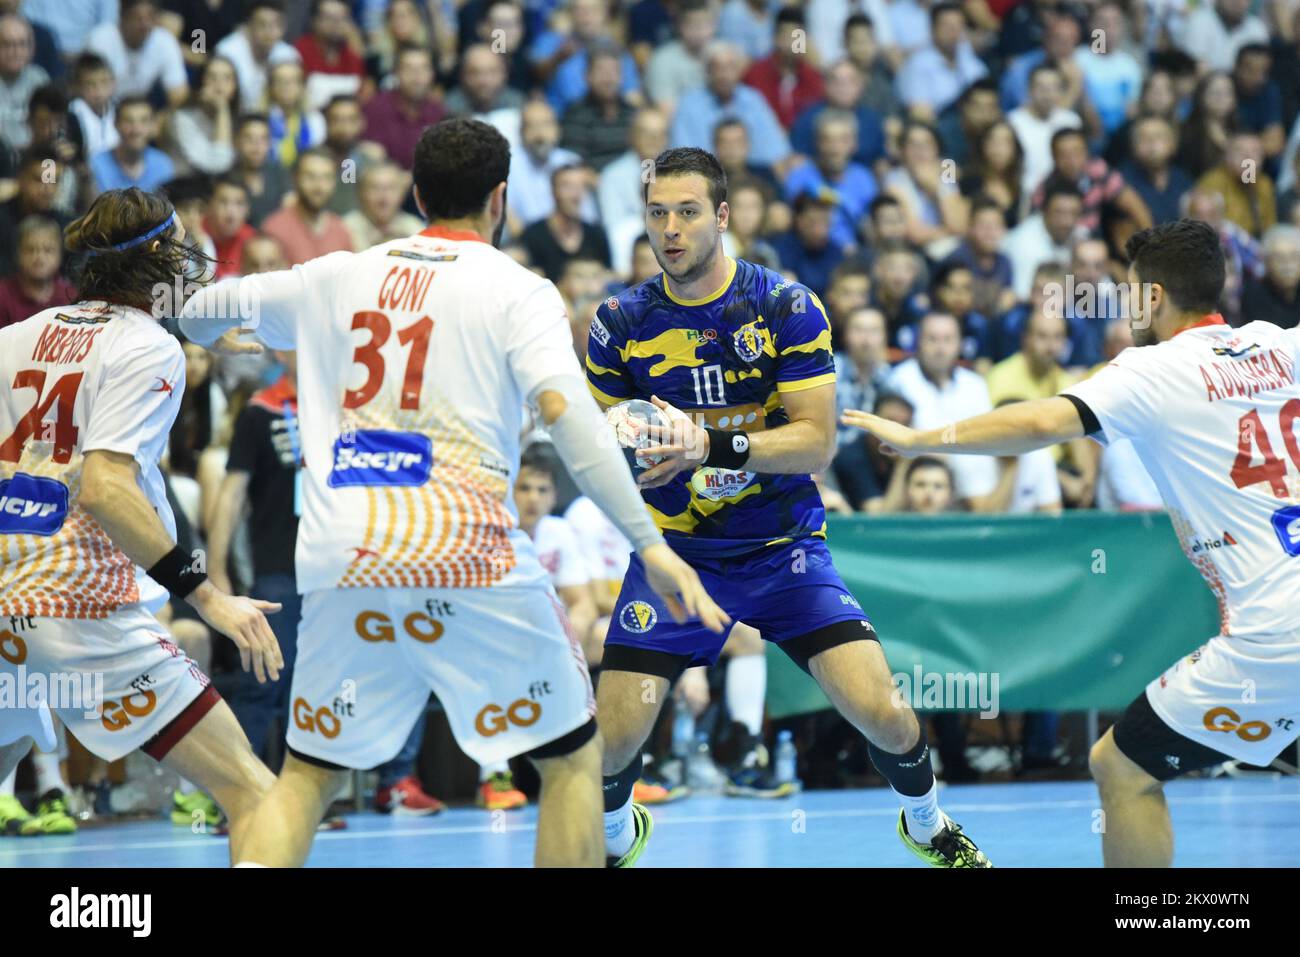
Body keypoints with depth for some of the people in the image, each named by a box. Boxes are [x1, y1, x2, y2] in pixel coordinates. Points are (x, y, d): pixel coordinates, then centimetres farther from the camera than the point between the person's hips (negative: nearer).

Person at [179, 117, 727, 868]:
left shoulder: (338, 276, 17)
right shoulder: (518, 291, 4)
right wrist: (652, 545, -13)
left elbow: (204, 311, 32)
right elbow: (565, 411, -12)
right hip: (469, 558, -4)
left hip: (344, 565, 4)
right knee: (575, 758, 11)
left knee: (309, 775, 16)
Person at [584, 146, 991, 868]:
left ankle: (927, 824, 20)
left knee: (883, 715, -14)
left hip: (784, 548, -1)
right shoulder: (622, 322, -4)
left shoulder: (786, 307, -9)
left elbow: (817, 443, -14)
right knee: (613, 739, -11)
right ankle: (617, 832, 26)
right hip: (674, 554, 1)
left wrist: (710, 444, -29)